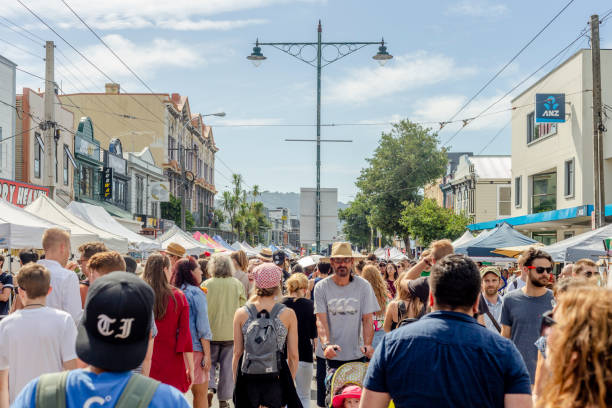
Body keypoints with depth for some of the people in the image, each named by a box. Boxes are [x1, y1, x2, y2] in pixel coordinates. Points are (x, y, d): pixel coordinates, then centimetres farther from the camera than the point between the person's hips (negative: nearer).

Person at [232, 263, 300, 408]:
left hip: (247, 381, 1)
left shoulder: (241, 314, -3)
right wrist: (289, 383, 12)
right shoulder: (288, 314, -4)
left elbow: (237, 353, 2)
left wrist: (236, 382, 13)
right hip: (275, 380, -1)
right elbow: (293, 355, -1)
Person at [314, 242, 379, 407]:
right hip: (330, 356, 0)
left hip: (357, 355, 0)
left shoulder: (363, 286, 0)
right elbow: (321, 320, -8)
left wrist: (367, 345, -18)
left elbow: (367, 319, -2)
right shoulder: (321, 287, -2)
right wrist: (326, 344, -26)